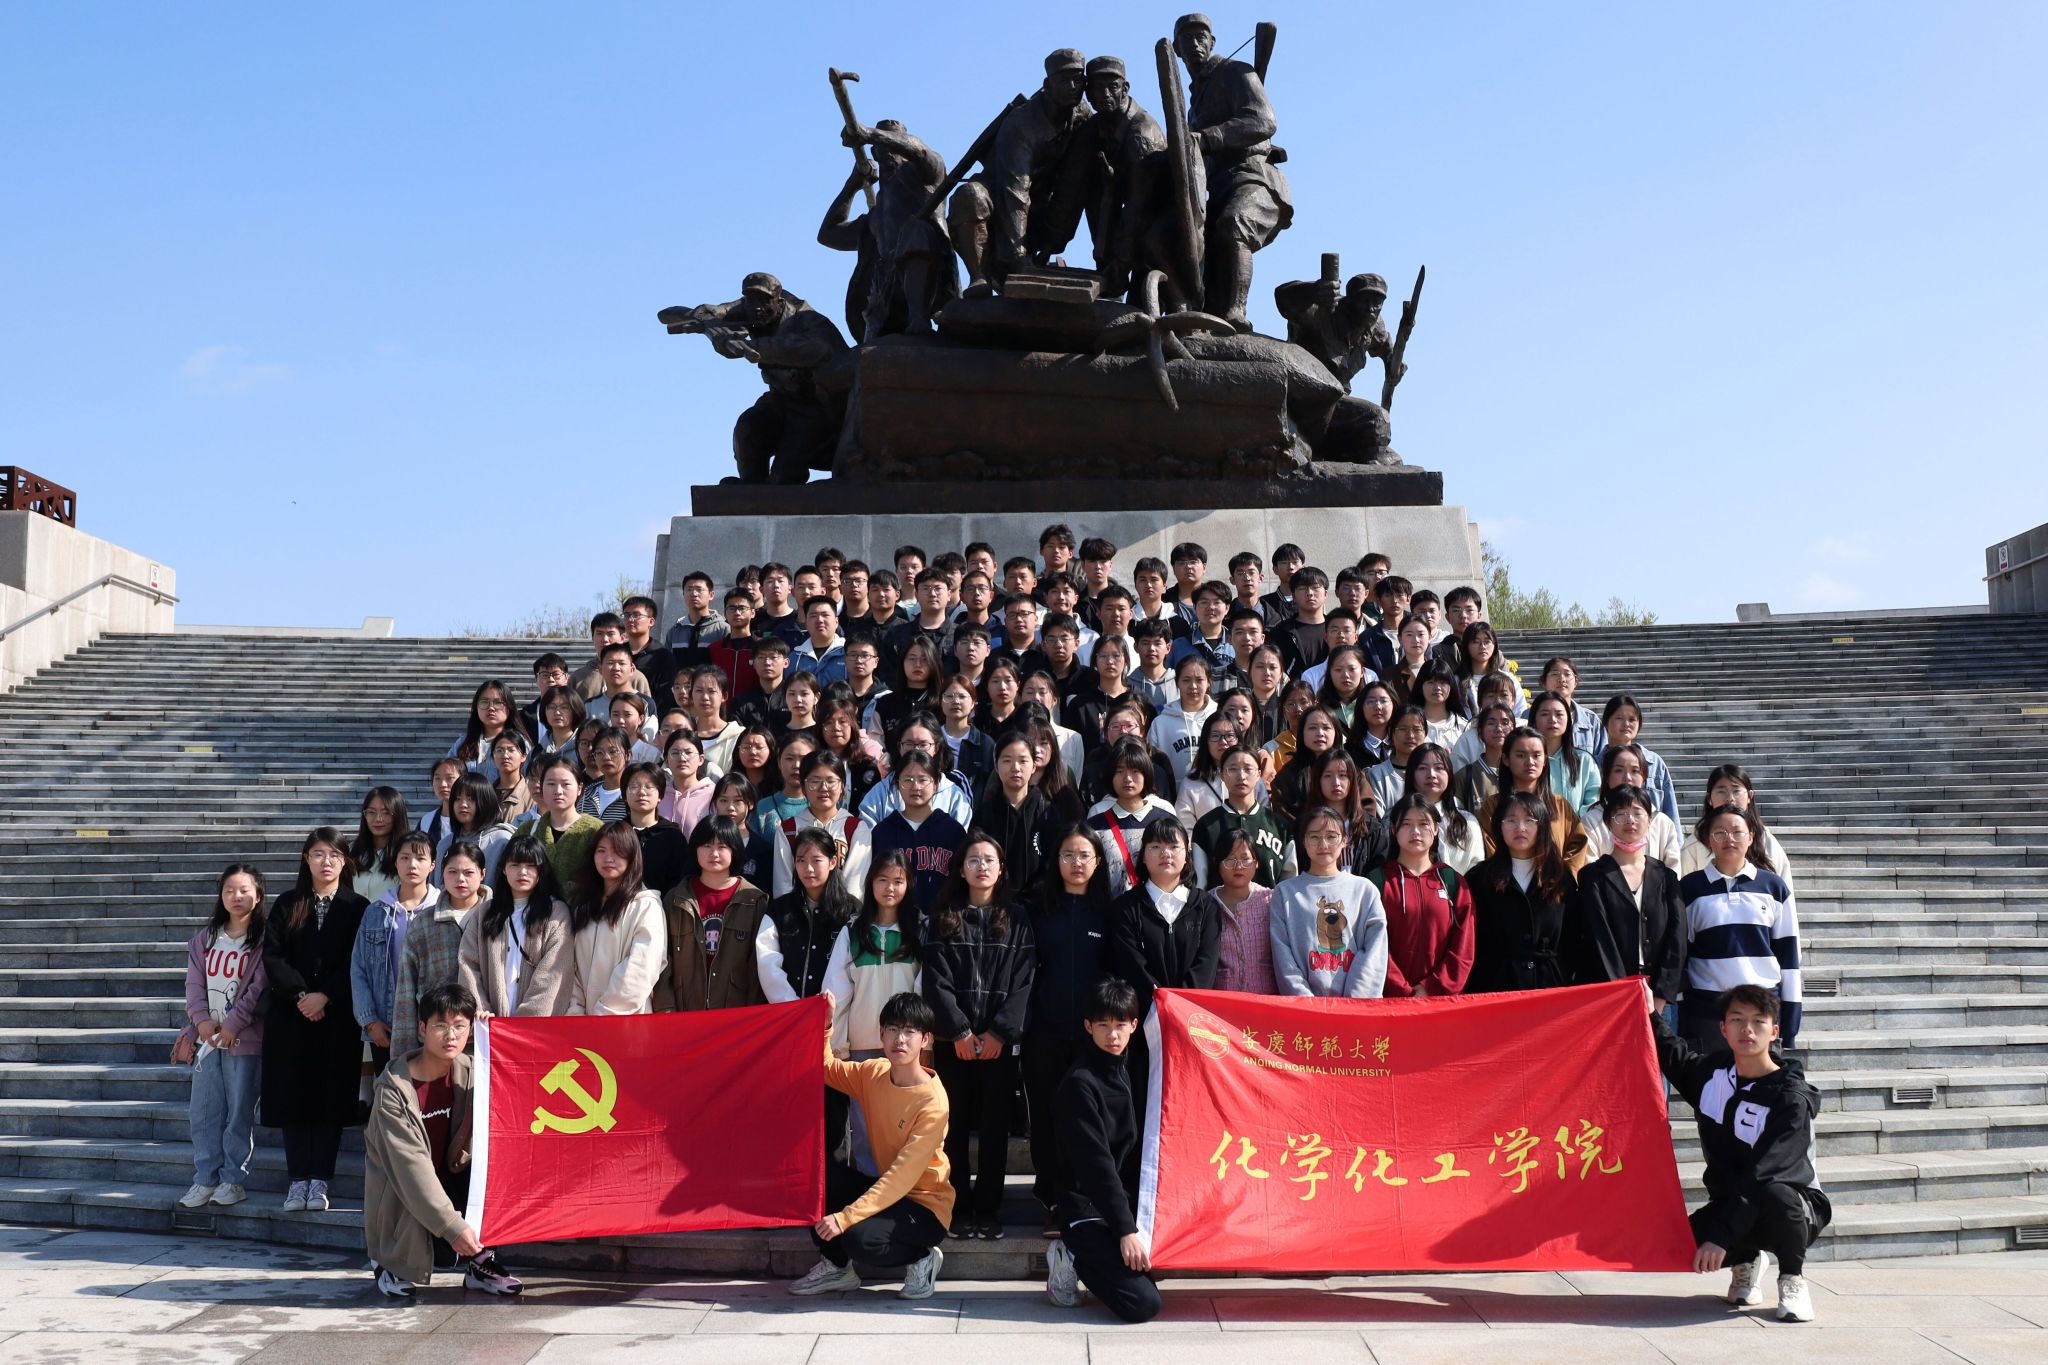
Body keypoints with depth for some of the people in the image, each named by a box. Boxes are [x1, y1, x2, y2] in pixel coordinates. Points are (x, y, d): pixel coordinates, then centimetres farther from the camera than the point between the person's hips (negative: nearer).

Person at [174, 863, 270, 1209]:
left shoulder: (263, 940, -4)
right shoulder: (205, 939, 12)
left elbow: (260, 986, -9)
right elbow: (195, 982, 8)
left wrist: (233, 1024, -14)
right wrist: (201, 1020, -6)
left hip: (244, 1038, -5)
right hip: (207, 1036, 5)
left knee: (239, 1112, 0)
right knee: (203, 1112, 7)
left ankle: (234, 1179, 9)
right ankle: (205, 1179, 16)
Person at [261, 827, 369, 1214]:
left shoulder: (357, 907, 3)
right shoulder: (287, 905, 8)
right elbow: (272, 957, 0)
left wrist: (325, 996, -13)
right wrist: (300, 995, -12)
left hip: (339, 1016, -1)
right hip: (291, 1016, 2)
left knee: (331, 1096, -1)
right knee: (293, 1095, 2)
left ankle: (320, 1180, 4)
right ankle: (297, 1179, 8)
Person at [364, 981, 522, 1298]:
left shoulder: (466, 1072, -7)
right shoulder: (393, 1088, -22)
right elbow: (411, 1166, -27)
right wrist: (453, 1227, -32)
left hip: (445, 1180, 4)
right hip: (399, 1197, -4)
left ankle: (479, 1263, -7)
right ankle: (392, 1265, 0)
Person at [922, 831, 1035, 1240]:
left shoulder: (1017, 922, 7)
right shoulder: (944, 920, 6)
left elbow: (1022, 983, -1)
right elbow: (937, 981, -1)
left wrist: (999, 1033, -11)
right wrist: (960, 1032, -10)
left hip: (1000, 1041, 0)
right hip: (953, 1040, 0)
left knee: (995, 1125, 3)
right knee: (956, 1125, 3)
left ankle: (989, 1210, 10)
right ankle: (958, 1208, 10)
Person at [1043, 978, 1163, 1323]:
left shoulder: (1122, 1073, 11)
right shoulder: (1079, 1083, -15)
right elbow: (1095, 1163, -18)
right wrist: (1125, 1230, -20)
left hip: (1122, 1201, 9)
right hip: (1087, 1211, -9)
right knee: (1143, 1304, -18)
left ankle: (1075, 1254, 10)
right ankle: (1074, 1259, 4)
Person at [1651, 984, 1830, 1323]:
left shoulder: (1791, 1098, -21)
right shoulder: (1711, 1071, -2)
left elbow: (1763, 1174, -29)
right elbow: (1673, 1053, 22)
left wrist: (1722, 1234, -35)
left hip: (1794, 1207, -5)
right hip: (1733, 1202, 5)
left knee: (1775, 1195, -40)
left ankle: (1792, 1278, -9)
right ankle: (1745, 1262, 11)